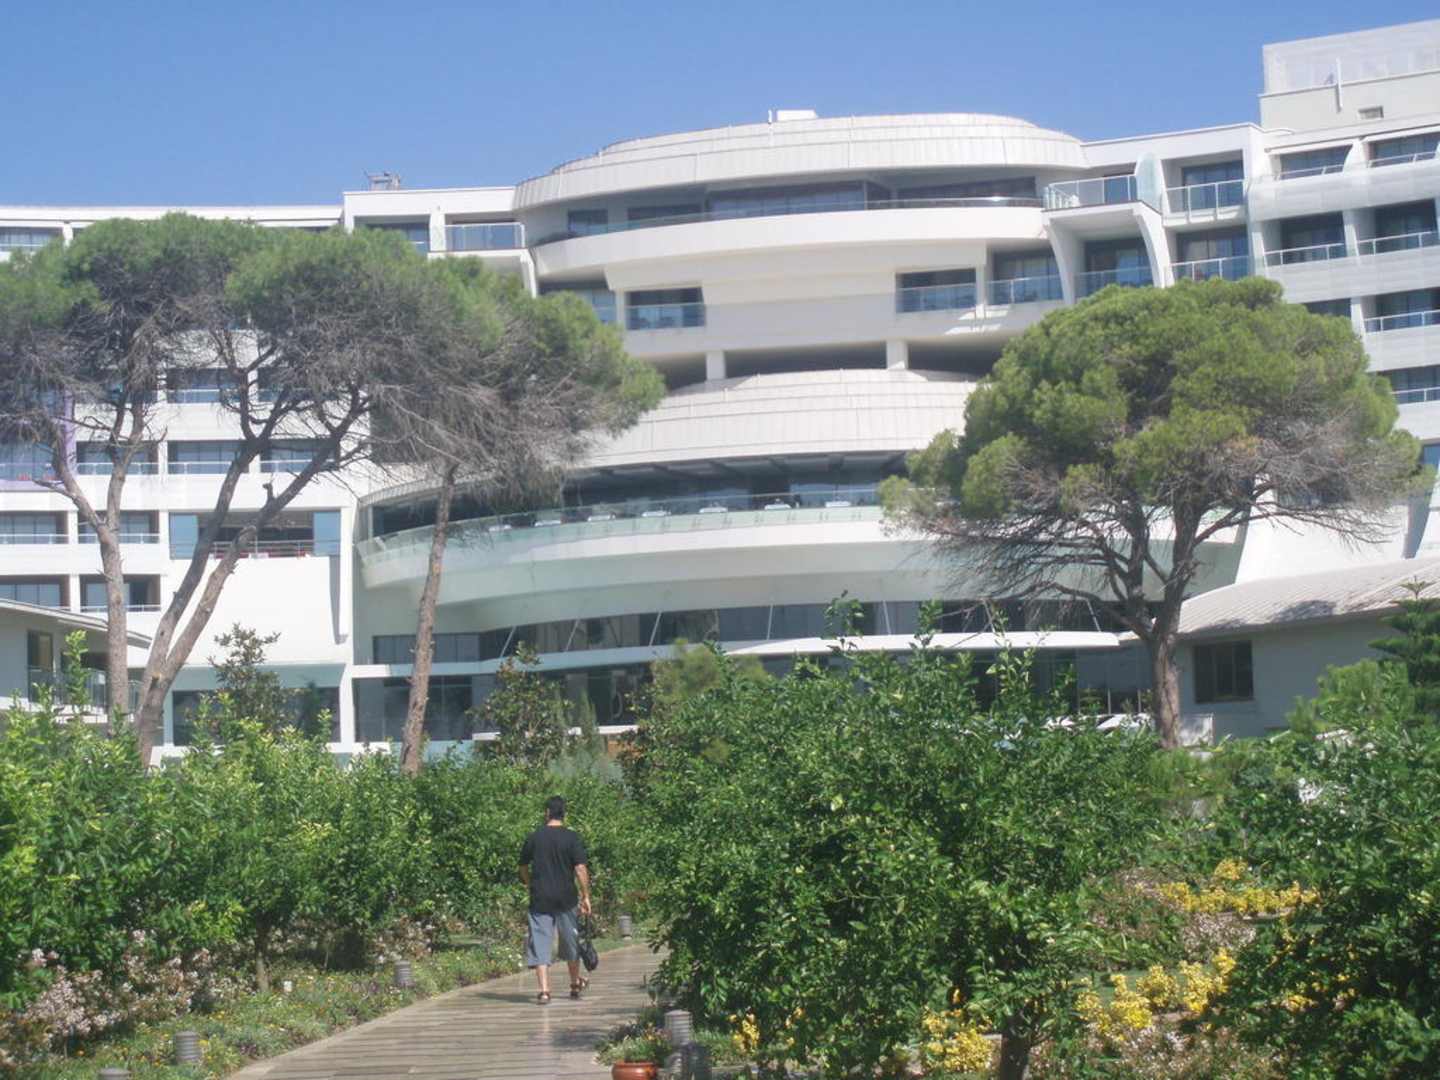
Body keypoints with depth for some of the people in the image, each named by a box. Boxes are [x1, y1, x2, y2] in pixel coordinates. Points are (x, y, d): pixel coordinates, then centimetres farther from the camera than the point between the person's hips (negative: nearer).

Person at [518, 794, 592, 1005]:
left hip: (539, 898, 0)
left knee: (540, 943, 1)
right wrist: (586, 896, -3)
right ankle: (575, 983, 32)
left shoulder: (534, 837, 2)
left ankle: (544, 990, -10)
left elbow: (523, 868, 11)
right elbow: (581, 869, -11)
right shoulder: (572, 838, -5)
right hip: (566, 898, 0)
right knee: (570, 941, 17)